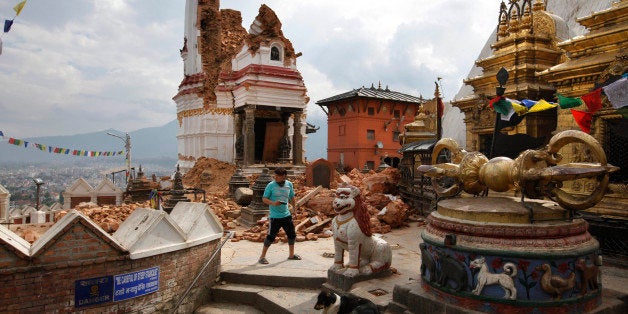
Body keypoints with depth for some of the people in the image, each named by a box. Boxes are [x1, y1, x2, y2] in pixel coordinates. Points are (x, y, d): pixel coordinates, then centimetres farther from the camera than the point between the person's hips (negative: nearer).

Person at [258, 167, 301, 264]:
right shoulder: (271, 185, -10)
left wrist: (294, 207, 24)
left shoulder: (289, 184, 3)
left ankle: (291, 254, 34)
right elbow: (264, 198, -7)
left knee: (292, 234, 14)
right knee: (271, 236, -3)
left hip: (286, 215, 5)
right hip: (274, 216, -5)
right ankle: (262, 256, 14)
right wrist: (273, 203, -23)